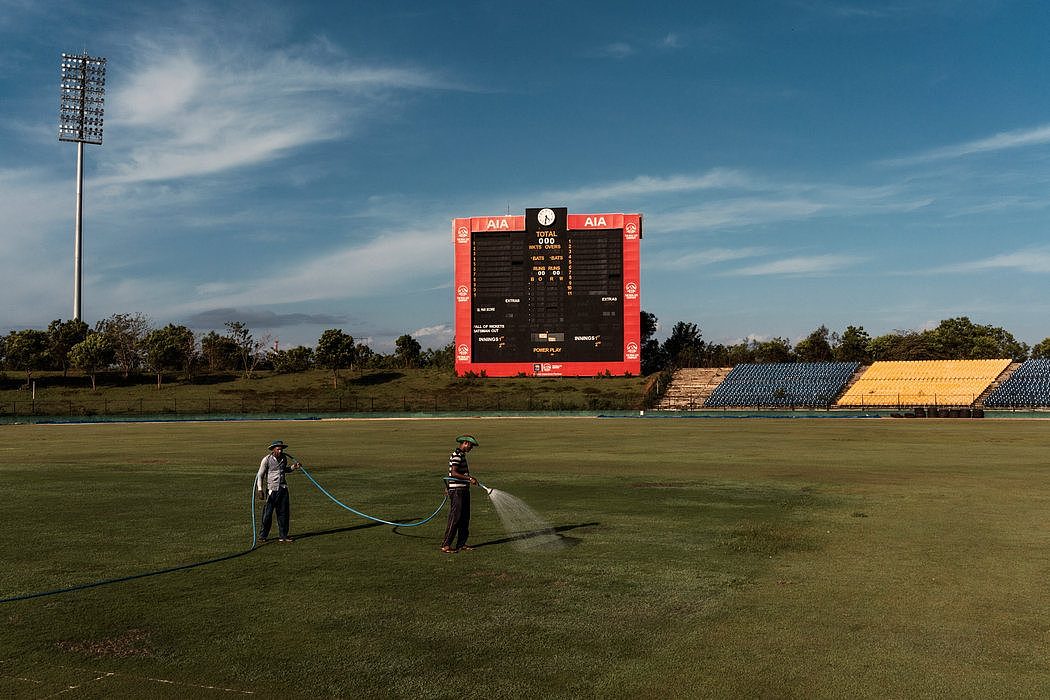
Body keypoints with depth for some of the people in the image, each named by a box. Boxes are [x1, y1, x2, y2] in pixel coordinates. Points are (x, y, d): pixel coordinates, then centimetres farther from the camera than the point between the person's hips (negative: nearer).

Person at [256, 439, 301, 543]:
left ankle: (283, 536, 13)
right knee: (267, 514, -3)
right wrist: (260, 489, -12)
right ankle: (263, 535, 12)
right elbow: (260, 475, -4)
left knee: (284, 513, 5)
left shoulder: (284, 458, 9)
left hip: (283, 489, 5)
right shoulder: (267, 459, -8)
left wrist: (293, 467, 11)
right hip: (271, 489, -5)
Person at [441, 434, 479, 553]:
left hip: (464, 490, 10)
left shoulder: (461, 455, 17)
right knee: (455, 518, -8)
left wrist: (448, 487, 31)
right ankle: (446, 545, -2)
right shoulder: (456, 455, -14)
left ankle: (461, 544, 17)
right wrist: (470, 479, -26)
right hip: (457, 491, -10)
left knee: (465, 518, 11)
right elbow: (454, 473, -24)